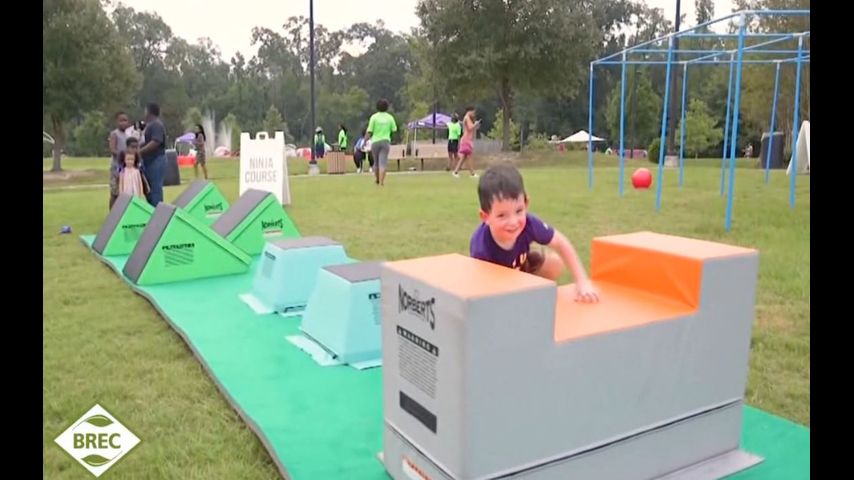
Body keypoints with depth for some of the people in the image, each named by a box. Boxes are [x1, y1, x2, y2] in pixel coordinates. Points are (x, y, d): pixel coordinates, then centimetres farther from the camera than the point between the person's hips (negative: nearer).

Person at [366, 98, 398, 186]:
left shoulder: (374, 117, -4)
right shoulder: (390, 117, 1)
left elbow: (369, 131, -7)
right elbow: (394, 130, 7)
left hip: (375, 142, 0)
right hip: (385, 141, 0)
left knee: (376, 162, 17)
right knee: (383, 163, -5)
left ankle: (377, 181, 31)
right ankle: (381, 182, -17)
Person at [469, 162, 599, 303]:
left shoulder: (528, 223, -35)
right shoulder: (481, 248, -42)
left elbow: (562, 244, -20)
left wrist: (582, 281, -22)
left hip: (520, 266, 2)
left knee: (556, 265, -14)